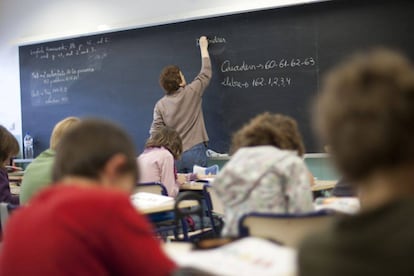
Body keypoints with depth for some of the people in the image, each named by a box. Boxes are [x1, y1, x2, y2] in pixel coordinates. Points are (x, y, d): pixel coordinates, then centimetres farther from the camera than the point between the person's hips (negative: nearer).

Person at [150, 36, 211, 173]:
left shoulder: (160, 105, 1)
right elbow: (206, 74, 12)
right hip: (195, 151, -2)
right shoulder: (192, 92, -3)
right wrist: (203, 47, 24)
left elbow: (155, 133, -2)